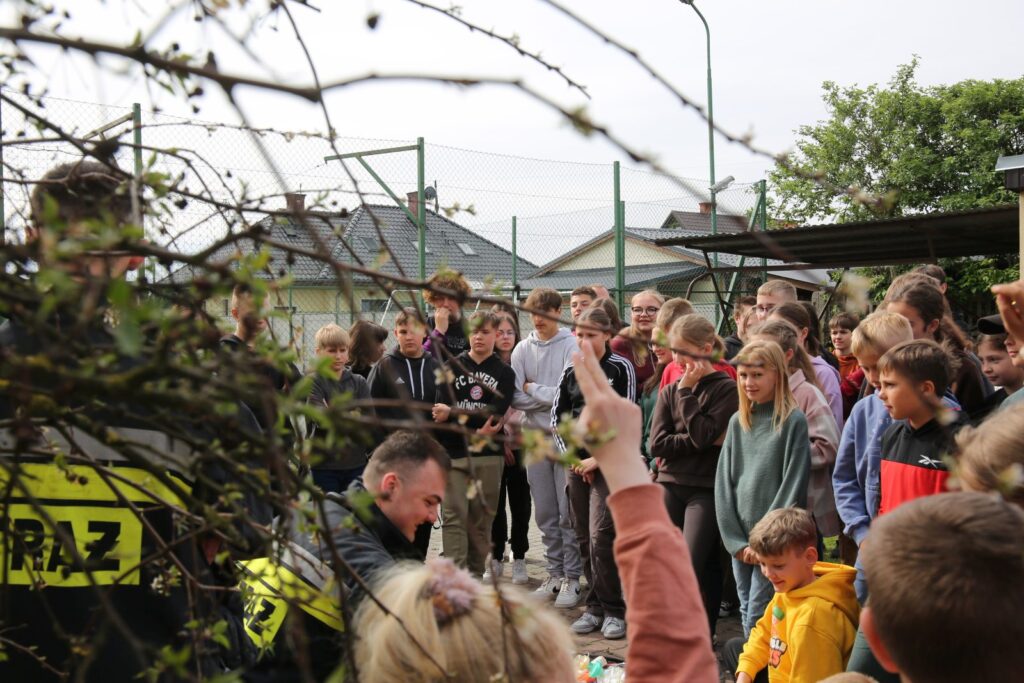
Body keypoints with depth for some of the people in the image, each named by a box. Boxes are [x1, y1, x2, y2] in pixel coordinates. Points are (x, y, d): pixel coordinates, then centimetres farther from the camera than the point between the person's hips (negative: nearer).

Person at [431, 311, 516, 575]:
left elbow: (495, 413, -6)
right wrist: (476, 430, -16)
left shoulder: (504, 373, 8)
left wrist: (453, 413, -13)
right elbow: (441, 410, -3)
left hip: (488, 456, 1)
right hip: (453, 454, -1)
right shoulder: (452, 367, 8)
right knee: (453, 516, -8)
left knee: (481, 518, 4)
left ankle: (475, 576, 12)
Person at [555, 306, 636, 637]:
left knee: (601, 535, -12)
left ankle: (613, 609, -3)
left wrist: (598, 458, -11)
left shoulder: (621, 368, -3)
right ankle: (595, 606, 16)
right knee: (584, 537, 6)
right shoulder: (571, 372, 11)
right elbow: (557, 417, 13)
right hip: (576, 463, 5)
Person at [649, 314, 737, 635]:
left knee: (691, 568, -11)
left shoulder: (726, 389, -4)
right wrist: (700, 442, -11)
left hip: (705, 490, -5)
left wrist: (687, 391, -12)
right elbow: (657, 444, -1)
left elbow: (703, 434, -17)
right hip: (670, 485, 5)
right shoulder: (669, 391, 9)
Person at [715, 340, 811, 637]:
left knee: (758, 617, -7)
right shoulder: (738, 422, 9)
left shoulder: (793, 422, -7)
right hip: (740, 538, 5)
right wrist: (734, 539, -2)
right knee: (746, 611, 11)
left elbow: (793, 485, -11)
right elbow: (724, 481, 7)